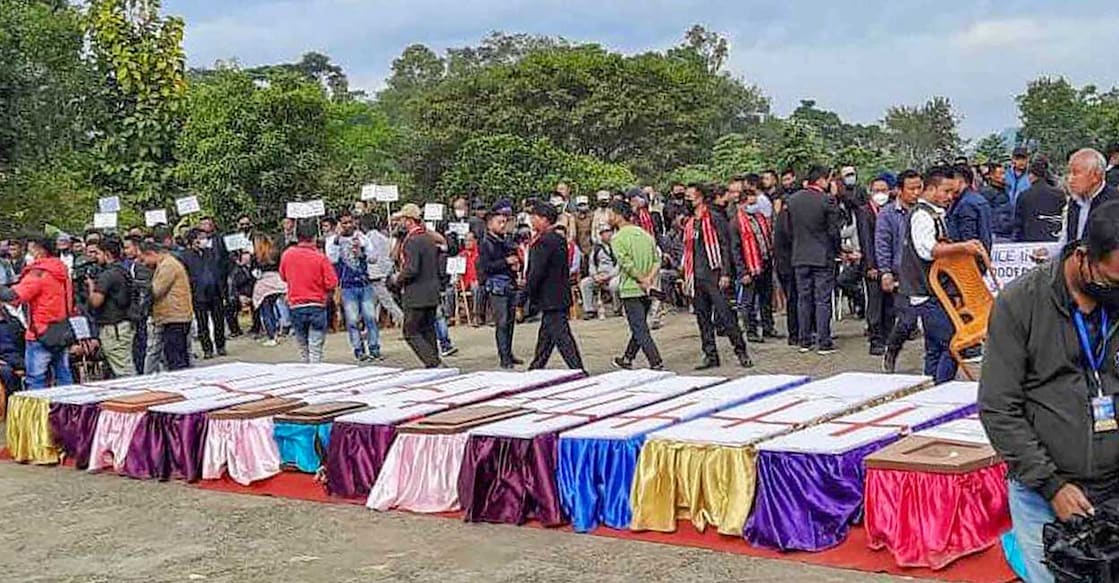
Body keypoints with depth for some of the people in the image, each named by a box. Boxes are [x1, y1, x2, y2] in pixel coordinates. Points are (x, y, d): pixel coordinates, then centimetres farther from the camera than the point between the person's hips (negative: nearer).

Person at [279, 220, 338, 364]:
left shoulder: (287, 255, -2)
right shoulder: (320, 257, -11)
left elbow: (283, 277, 14)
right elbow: (332, 283, -11)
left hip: (295, 307, 3)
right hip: (317, 306, -3)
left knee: (303, 350, 15)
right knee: (316, 350, 1)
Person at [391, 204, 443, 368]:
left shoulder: (412, 241, -16)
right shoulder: (430, 238, 11)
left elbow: (411, 269, -23)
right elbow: (439, 266, 17)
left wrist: (399, 279, -7)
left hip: (416, 295, -8)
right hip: (433, 294, 9)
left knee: (411, 333, -2)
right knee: (428, 331, 15)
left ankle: (432, 362, -12)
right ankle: (434, 361, 16)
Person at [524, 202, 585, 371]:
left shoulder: (543, 242, -17)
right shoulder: (560, 239, 11)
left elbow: (536, 273, -21)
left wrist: (526, 295, -13)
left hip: (549, 298, -10)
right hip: (561, 294, 10)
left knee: (561, 336, -8)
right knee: (545, 336, 18)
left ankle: (579, 371, -9)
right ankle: (536, 369, 29)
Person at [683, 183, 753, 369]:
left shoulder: (715, 218, -4)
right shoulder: (689, 223, 15)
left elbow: (725, 246, -8)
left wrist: (725, 273, -14)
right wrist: (686, 277, 16)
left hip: (714, 275, -7)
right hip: (697, 277, 7)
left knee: (725, 315, -8)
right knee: (703, 319, 7)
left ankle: (741, 352, -1)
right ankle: (710, 356, 12)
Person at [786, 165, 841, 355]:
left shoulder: (793, 200, 2)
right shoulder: (827, 200, -13)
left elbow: (789, 228, 9)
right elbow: (834, 231, -10)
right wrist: (836, 250, 6)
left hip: (800, 258, 5)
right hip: (823, 257, -5)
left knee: (804, 299, 11)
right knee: (823, 300, 0)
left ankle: (804, 341, 14)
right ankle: (824, 342, 1)